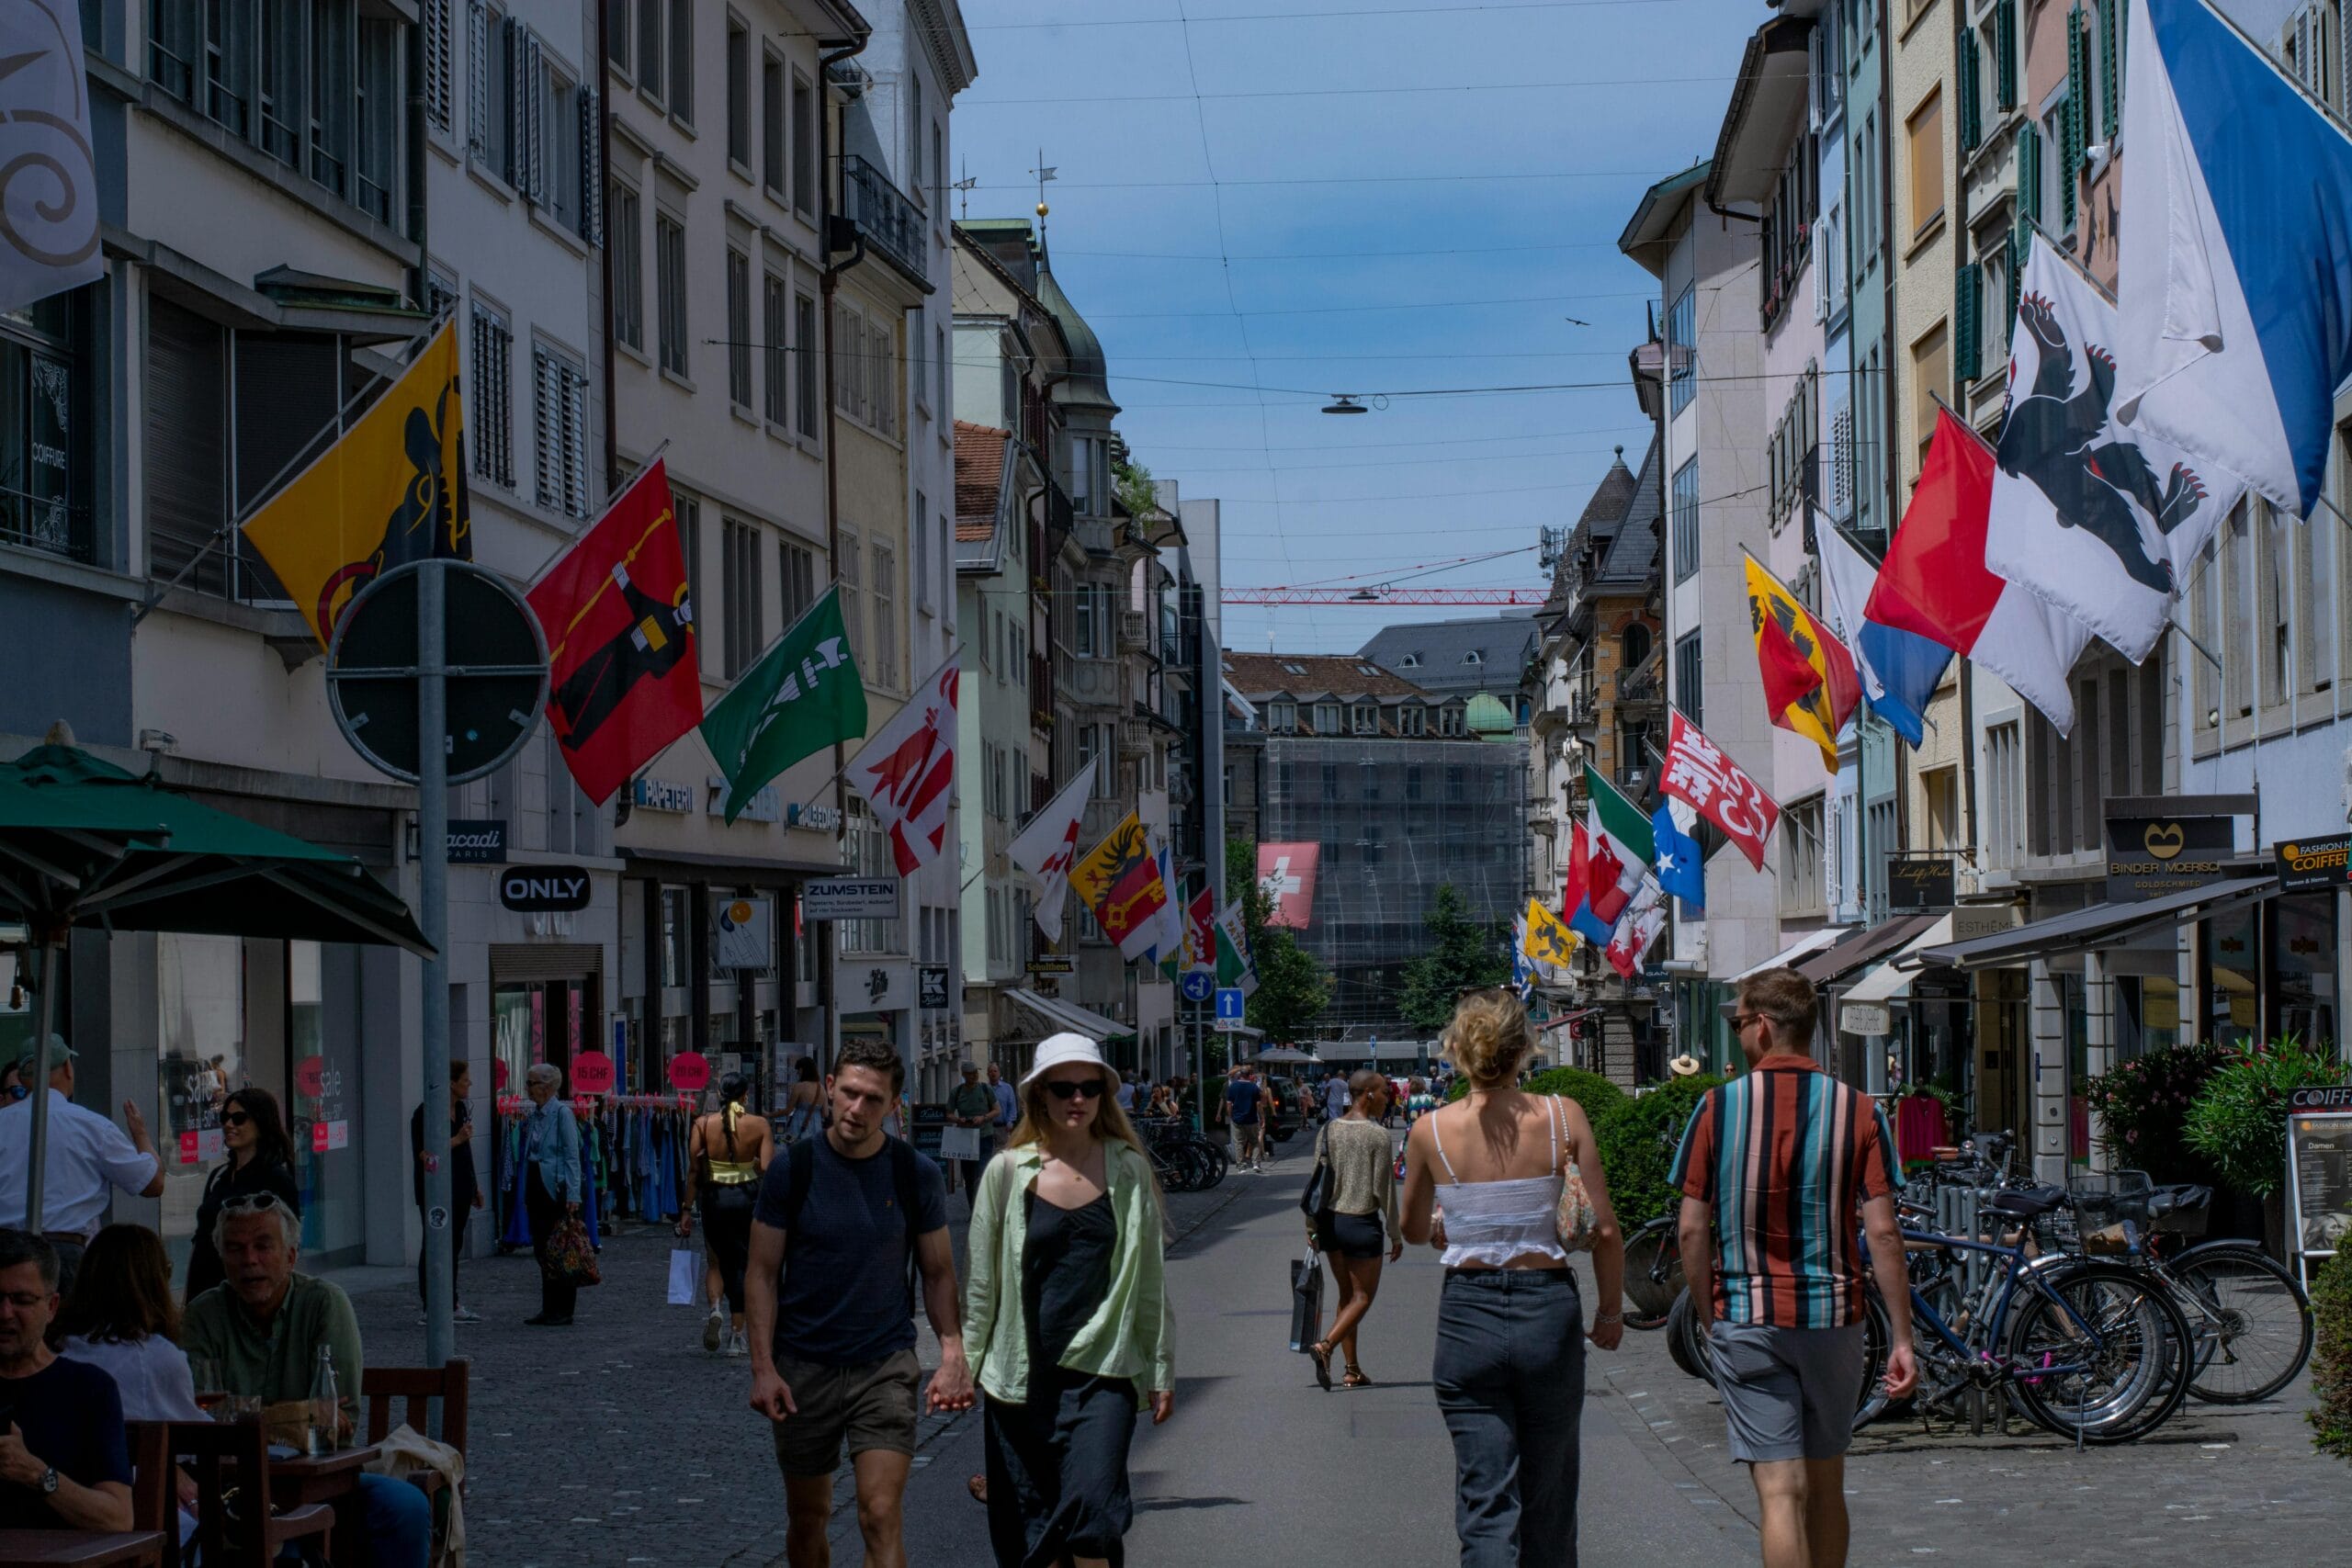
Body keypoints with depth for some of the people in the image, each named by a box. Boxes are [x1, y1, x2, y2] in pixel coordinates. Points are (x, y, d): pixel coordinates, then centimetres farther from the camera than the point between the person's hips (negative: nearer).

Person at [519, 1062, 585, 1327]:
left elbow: (572, 1156, -14)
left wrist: (573, 1195, -19)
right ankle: (548, 1310, 15)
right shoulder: (532, 1115, 12)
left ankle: (563, 1311, 2)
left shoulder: (562, 1113, -10)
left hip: (556, 1188, -8)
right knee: (542, 1252, 10)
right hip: (535, 1186, 8)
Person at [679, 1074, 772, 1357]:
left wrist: (687, 1209, -2)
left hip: (715, 1198, 1)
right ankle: (737, 1337, 9)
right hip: (748, 1197, -1)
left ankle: (715, 1308, -10)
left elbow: (693, 1169, -6)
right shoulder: (759, 1124, -5)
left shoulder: (702, 1124, -3)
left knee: (717, 1261, 19)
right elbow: (768, 1167, -13)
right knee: (742, 1264, 10)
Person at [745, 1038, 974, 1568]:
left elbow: (938, 1273, 6)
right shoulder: (793, 1169, -4)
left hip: (886, 1365, -1)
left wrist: (953, 1355, -8)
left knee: (882, 1518, -13)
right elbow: (762, 1273, -1)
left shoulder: (917, 1175, -2)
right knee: (807, 1518, 12)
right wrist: (763, 1367, -9)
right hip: (803, 1369, 1)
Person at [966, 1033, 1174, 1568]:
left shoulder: (1128, 1170, 4)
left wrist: (1161, 1370, 9)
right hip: (1023, 1375, 1)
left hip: (1103, 1371, -1)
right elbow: (981, 1280, 7)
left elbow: (1151, 1277, 9)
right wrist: (965, 1364, 6)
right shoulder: (1009, 1172, 2)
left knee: (1092, 1503, -17)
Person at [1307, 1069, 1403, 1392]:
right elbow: (1384, 1190, -11)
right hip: (1363, 1223, -6)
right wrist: (1396, 1234, -3)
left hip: (1331, 1221, 6)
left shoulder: (1329, 1130, 2)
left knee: (1346, 1295, 16)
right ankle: (1326, 1345, -18)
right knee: (1363, 1296, 5)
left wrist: (1311, 1225, 12)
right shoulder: (1378, 1136, -13)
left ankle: (1353, 1369, 17)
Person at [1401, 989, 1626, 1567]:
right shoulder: (1562, 1117, -6)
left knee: (1485, 1502, 3)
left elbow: (1413, 1230, 12)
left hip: (1467, 1317, 0)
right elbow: (1605, 1231, -4)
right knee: (1547, 1498, 17)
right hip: (1548, 1309, 0)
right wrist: (1609, 1311, 11)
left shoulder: (1430, 1131, -4)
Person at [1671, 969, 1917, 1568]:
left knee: (1781, 1494, -5)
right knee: (1826, 1488, 17)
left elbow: (1693, 1232, -4)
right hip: (1833, 1317, 2)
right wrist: (1902, 1339, -2)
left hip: (1746, 1320, -2)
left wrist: (1711, 1318, 10)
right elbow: (1883, 1234, -6)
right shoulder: (1857, 1111, -2)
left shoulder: (1718, 1108, -5)